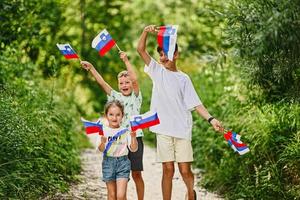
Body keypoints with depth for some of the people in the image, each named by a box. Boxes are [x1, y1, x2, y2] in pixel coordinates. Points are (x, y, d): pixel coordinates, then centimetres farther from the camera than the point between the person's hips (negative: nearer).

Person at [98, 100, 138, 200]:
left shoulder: (125, 131, 0)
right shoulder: (104, 131, -2)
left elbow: (133, 149, -1)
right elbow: (101, 149, -8)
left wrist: (133, 138, -18)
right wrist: (102, 142, -29)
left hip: (123, 162, -1)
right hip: (108, 162, 1)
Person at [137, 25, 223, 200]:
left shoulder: (184, 78, 7)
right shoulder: (157, 71, 10)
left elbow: (195, 103, 2)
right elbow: (141, 49, 2)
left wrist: (211, 119, -11)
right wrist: (146, 31, -14)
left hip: (182, 129, -1)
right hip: (163, 129, 1)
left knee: (185, 170, -2)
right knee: (168, 169, 0)